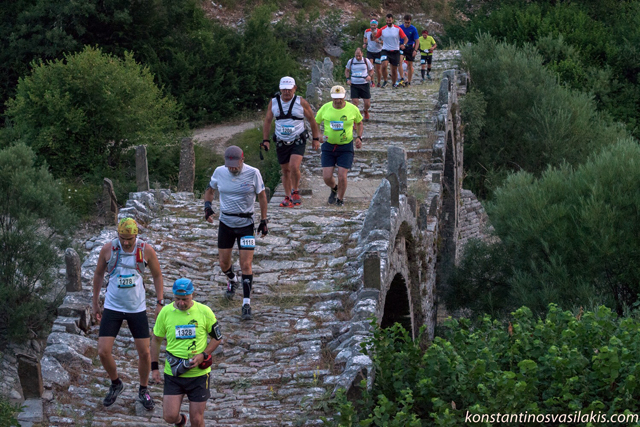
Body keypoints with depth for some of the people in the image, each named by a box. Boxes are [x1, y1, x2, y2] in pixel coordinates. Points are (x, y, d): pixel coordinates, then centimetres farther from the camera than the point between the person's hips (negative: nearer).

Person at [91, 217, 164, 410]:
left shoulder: (146, 250, -9)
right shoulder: (108, 248, -8)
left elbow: (157, 275, 5)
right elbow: (98, 273, 7)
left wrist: (160, 303, 1)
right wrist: (95, 302, 12)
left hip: (137, 308, 0)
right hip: (112, 307, 0)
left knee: (144, 352, 1)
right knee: (103, 352, -8)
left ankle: (143, 390, 25)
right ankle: (116, 384, 20)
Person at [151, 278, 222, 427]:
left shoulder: (204, 312, -6)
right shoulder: (165, 312, -3)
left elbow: (217, 338, 4)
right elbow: (156, 340, 9)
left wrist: (203, 356, -12)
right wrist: (154, 367, 6)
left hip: (198, 374, -1)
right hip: (173, 373, 1)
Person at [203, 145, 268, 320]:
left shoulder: (253, 173, -12)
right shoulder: (219, 172, -4)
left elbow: (262, 196, 0)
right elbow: (210, 189, 14)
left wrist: (264, 221, 1)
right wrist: (207, 205, -6)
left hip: (246, 224, -3)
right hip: (226, 223, 3)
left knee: (246, 265, -10)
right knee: (224, 264, 10)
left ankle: (246, 304, -5)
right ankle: (232, 280, 45)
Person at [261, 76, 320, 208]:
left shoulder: (301, 102, -5)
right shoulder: (273, 103, 2)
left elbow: (312, 120, 4)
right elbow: (267, 121, 10)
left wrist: (316, 139, 6)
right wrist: (265, 140, 5)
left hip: (298, 141, -3)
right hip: (281, 142, 3)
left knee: (294, 167, -21)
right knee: (285, 170, 8)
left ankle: (295, 191, 1)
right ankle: (288, 197, 20)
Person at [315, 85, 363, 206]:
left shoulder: (352, 109, -8)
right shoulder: (325, 108, -8)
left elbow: (359, 123, 11)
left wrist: (359, 138, -5)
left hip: (346, 147, -1)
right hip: (328, 146, 1)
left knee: (342, 177, -9)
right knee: (326, 177, -3)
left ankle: (340, 199, 18)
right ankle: (334, 189, 34)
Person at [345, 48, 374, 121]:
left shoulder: (366, 61, -1)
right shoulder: (351, 61, 1)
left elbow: (371, 70, 12)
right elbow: (347, 70, 16)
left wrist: (370, 76, -10)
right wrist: (348, 79, 0)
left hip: (365, 84, 0)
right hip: (354, 85, 0)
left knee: (367, 103, 2)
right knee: (355, 102, -11)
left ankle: (366, 112, 38)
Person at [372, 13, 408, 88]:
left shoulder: (398, 29, -2)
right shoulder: (382, 29, -2)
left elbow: (405, 38, 1)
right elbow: (374, 38, 2)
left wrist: (403, 44, -21)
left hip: (395, 52, 1)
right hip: (385, 51, -1)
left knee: (394, 69, 6)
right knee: (384, 65, -25)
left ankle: (394, 84, 25)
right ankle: (385, 81, -6)